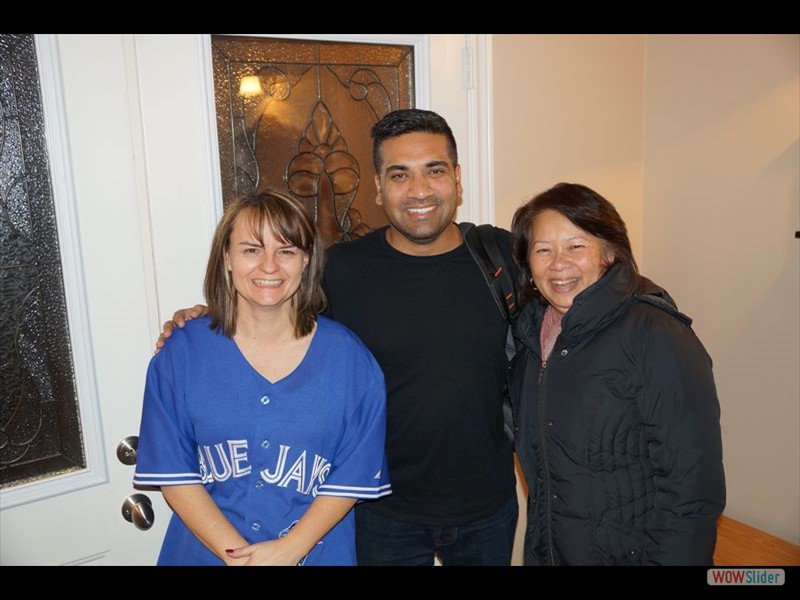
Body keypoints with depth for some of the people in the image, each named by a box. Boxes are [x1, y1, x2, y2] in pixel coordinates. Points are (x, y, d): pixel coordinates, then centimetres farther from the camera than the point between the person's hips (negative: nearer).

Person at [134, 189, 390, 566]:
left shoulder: (346, 356, -11)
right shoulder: (182, 352, -9)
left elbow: (353, 477, -7)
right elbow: (174, 475, -8)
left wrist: (289, 549, -16)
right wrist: (238, 554, -16)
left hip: (316, 552, 0)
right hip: (206, 550, 1)